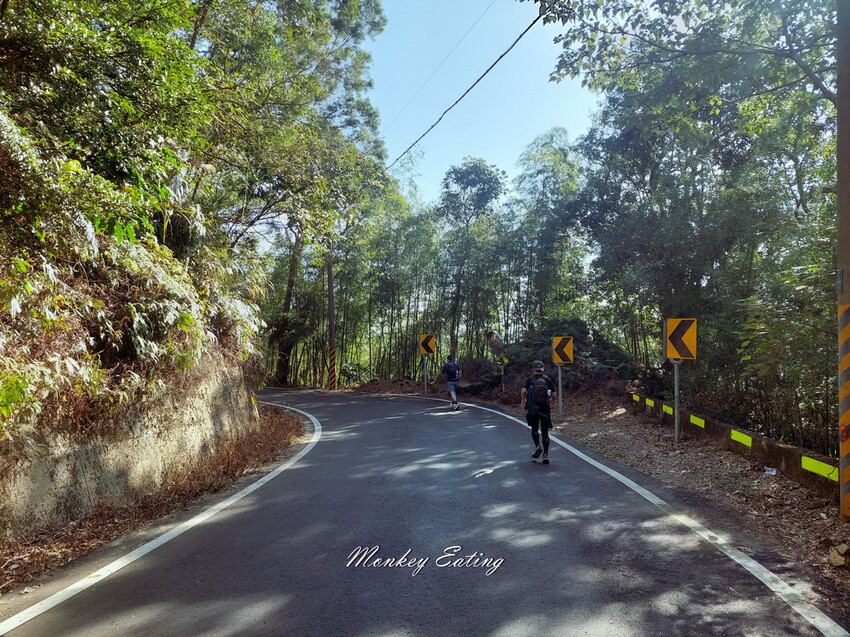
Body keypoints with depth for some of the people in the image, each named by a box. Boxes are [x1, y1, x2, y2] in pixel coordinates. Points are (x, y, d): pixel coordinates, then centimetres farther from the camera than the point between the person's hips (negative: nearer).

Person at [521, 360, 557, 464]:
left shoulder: (530, 379, 4)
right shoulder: (548, 380, 9)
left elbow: (523, 391, -11)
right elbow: (555, 395, 3)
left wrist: (522, 401, 5)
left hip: (533, 408, -1)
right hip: (545, 408, 1)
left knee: (534, 429, 18)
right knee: (545, 432, 8)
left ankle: (537, 446, -3)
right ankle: (545, 455, 4)